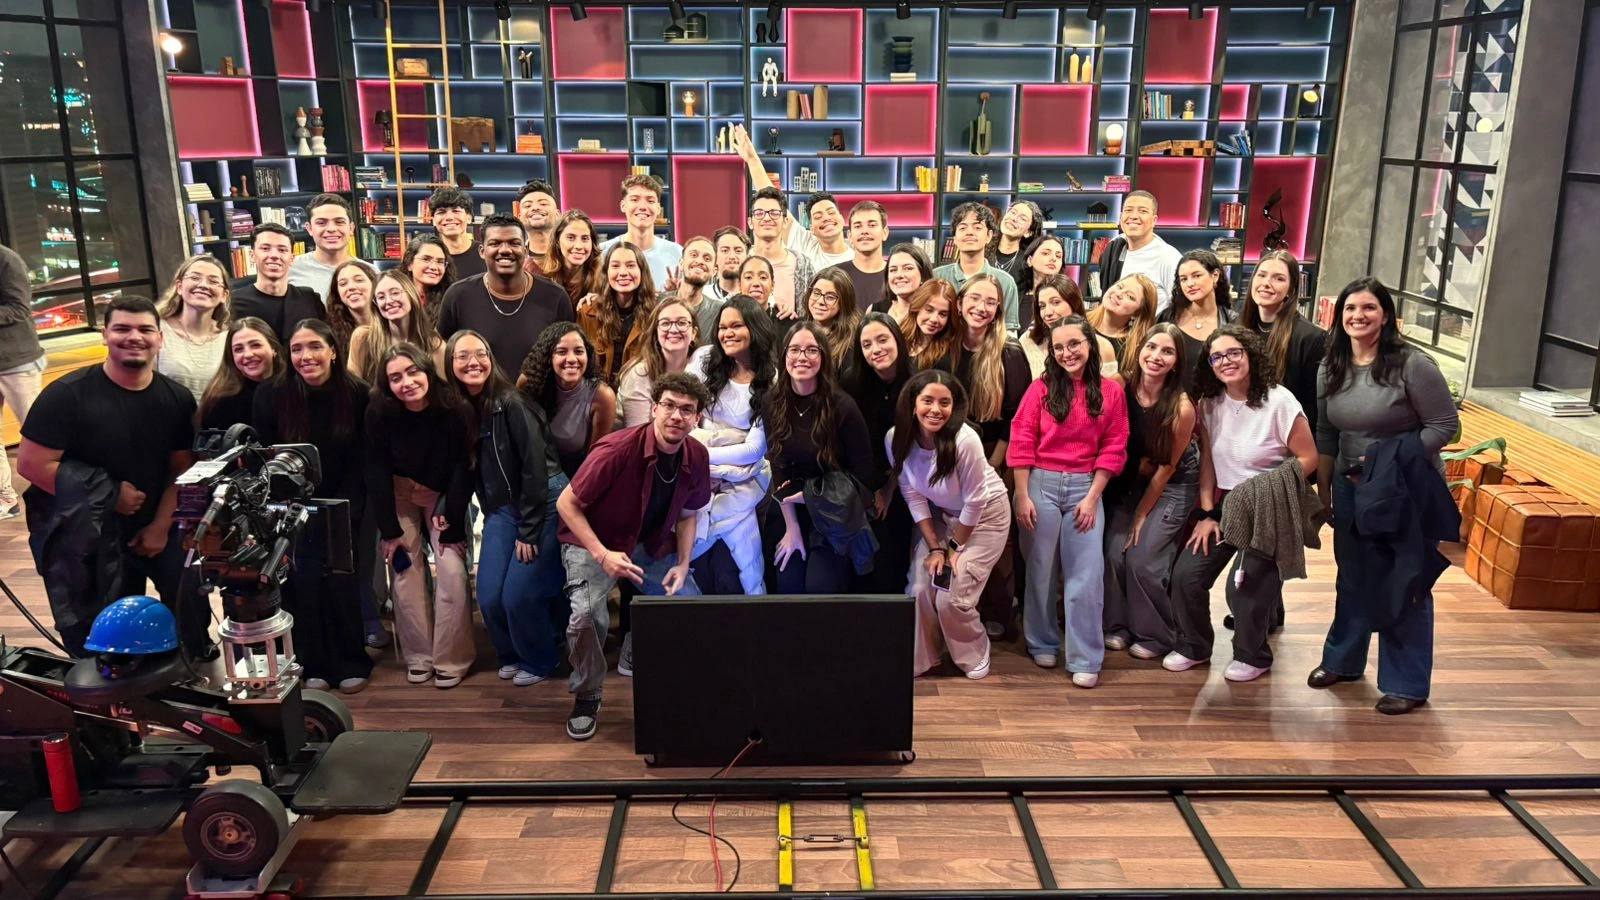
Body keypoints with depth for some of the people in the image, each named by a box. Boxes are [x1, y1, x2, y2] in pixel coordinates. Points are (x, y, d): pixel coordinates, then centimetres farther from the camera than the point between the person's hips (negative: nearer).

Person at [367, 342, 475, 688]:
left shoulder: (453, 410, -26)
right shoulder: (379, 413, -23)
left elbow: (461, 469, -19)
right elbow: (377, 473, -16)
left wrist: (453, 526, -18)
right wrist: (389, 530, -15)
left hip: (442, 494, -1)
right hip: (399, 494, 1)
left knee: (452, 571, -11)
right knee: (406, 573, -5)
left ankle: (451, 660, 2)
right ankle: (418, 657, 9)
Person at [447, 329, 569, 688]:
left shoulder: (510, 404, -16)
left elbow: (535, 467, -18)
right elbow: (466, 470, 10)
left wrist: (528, 530, -17)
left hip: (544, 504, -6)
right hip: (501, 510, 6)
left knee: (519, 594, -9)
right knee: (489, 596, -1)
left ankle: (538, 661, 17)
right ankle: (512, 655, 27)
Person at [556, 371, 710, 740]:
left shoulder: (696, 456, -11)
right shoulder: (618, 449, -29)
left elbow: (687, 514, 7)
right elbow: (567, 503, -21)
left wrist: (683, 565, -6)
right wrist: (603, 555, -29)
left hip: (653, 544, 5)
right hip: (595, 542, -5)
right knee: (588, 615, -28)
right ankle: (587, 696, -1)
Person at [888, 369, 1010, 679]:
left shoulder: (965, 441, -33)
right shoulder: (896, 439, -19)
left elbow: (974, 501, -21)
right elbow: (914, 497, -9)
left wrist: (955, 547, -11)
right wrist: (935, 547, -10)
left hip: (985, 514, -4)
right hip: (939, 515, 4)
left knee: (952, 598, -9)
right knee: (919, 590, -5)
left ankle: (974, 658, 20)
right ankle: (917, 660, 21)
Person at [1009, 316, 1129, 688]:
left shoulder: (1111, 391, 2)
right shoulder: (1041, 388, -1)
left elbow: (1113, 449, 2)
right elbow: (1021, 444, -3)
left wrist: (1092, 497, -5)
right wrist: (1022, 496, -8)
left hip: (1085, 488, 0)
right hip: (1041, 484, 0)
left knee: (1086, 574, -1)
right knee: (1040, 569, 9)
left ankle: (1085, 660, 5)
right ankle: (1042, 644, 25)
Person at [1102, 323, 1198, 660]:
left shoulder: (1181, 407, -26)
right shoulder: (1122, 388, -17)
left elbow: (1166, 467, -15)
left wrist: (1142, 515, -8)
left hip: (1174, 486, -3)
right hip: (1131, 479, 4)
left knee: (1142, 560, -9)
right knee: (1114, 552, -8)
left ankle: (1155, 636, 14)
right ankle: (1118, 626, 14)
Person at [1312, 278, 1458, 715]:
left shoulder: (1412, 364, -17)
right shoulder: (1331, 367, 1)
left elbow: (1445, 426, -14)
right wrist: (1323, 490, 8)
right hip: (1351, 487, 5)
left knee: (1406, 586, 4)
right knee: (1351, 578, 18)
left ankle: (1406, 684, 16)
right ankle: (1342, 659, 35)